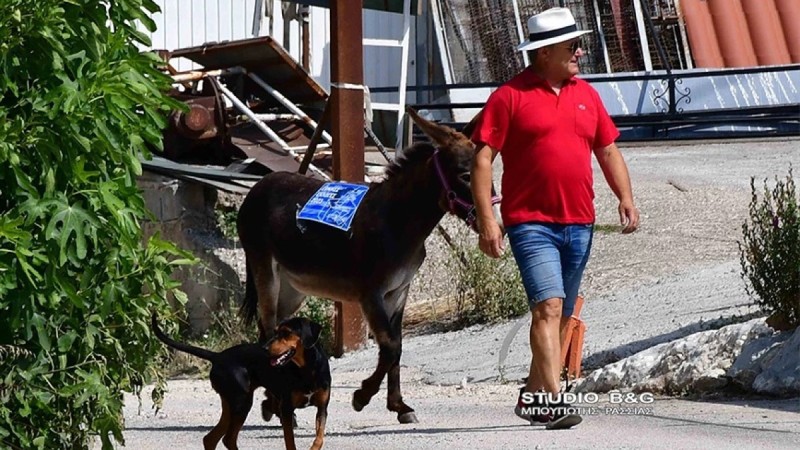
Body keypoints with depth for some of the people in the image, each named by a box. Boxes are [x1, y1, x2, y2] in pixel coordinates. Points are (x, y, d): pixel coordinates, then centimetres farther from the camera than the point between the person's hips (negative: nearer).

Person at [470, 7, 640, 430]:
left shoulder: (586, 94, 14)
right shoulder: (510, 96, -4)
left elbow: (608, 150, 21)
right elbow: (482, 158, -6)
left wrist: (625, 197, 7)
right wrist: (486, 219, -13)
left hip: (579, 224, 6)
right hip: (531, 222, -6)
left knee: (561, 315, 11)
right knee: (548, 306, -18)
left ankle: (532, 394, 25)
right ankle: (553, 400, -22)